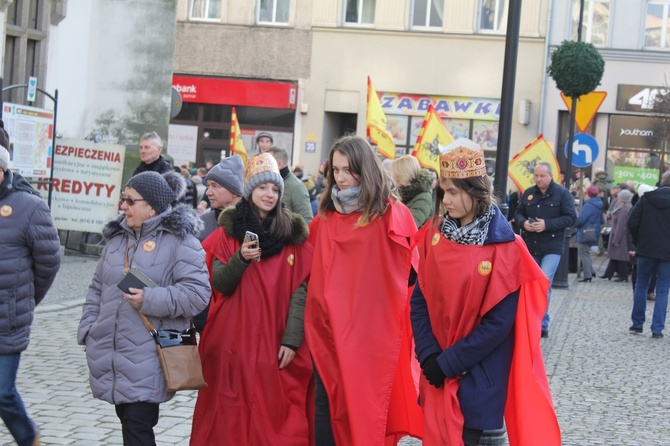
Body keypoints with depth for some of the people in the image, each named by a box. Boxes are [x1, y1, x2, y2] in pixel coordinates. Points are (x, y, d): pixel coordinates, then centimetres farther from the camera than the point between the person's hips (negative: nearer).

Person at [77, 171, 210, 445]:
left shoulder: (178, 241, -8)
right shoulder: (117, 238, 14)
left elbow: (198, 293, -16)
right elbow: (97, 289, 20)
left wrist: (151, 299, -22)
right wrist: (88, 330, 9)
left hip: (147, 362, -7)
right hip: (111, 358, 7)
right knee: (128, 421, 16)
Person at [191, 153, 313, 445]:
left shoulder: (293, 233, 4)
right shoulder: (229, 230, 5)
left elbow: (300, 290, -1)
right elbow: (219, 285, 0)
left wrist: (292, 339, -9)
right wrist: (241, 258, -18)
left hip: (275, 342, 0)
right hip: (233, 342, 0)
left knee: (273, 413, -2)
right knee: (232, 412, 1)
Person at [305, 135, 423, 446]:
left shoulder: (390, 214, -5)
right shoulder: (326, 214, 10)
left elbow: (413, 270, -8)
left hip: (371, 328, -4)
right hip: (327, 326, 5)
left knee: (365, 406, 2)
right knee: (326, 404, 6)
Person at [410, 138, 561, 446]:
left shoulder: (504, 247, -13)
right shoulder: (435, 234, 1)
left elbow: (499, 322, -14)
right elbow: (419, 299, 2)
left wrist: (448, 363, -14)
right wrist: (428, 355, -10)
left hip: (478, 377, -4)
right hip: (437, 370, 4)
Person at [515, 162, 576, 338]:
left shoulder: (562, 193, -5)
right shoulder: (528, 193, 8)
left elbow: (571, 218, -9)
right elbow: (518, 213, 14)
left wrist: (547, 224, -19)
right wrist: (524, 223, -10)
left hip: (552, 248, -5)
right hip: (530, 247, 5)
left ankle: (542, 324, -5)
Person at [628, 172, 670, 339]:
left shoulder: (646, 199, -1)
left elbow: (632, 222, -5)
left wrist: (638, 242, 7)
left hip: (646, 250, 1)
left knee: (641, 286, 15)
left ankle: (637, 324, 18)